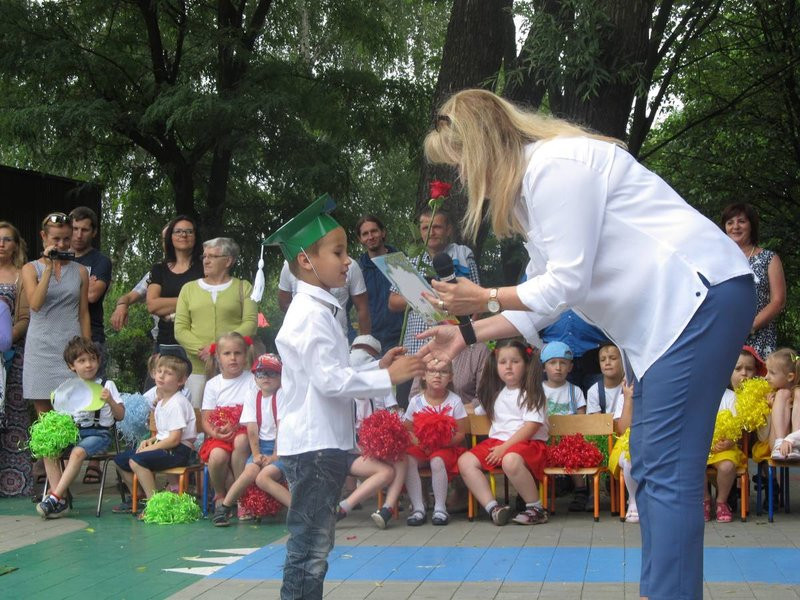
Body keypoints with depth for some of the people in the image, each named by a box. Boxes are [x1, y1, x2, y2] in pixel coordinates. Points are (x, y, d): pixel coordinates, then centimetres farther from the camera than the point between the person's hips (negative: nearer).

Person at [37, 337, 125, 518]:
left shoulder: (107, 386, 5)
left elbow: (120, 416, 3)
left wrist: (110, 400, -14)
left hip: (98, 433, -4)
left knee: (78, 452, -34)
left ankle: (55, 498, -34)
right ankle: (61, 502, -27)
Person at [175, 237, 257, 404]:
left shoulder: (243, 287, 11)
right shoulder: (189, 289, 16)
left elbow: (250, 323, -2)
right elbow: (180, 329, 7)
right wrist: (201, 350, -10)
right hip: (198, 369, 2)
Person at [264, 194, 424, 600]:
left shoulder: (321, 311, 16)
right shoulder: (310, 314, -15)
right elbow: (330, 381, -23)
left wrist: (376, 368, 9)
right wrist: (387, 378, -17)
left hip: (326, 442, 10)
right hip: (312, 444, -10)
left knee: (315, 545, 15)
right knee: (310, 545, -6)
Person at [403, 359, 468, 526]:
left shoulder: (454, 401, -2)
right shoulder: (416, 401, 2)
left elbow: (460, 434, -4)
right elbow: (407, 429, 6)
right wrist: (417, 441, -15)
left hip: (446, 448, -2)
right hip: (420, 447, 2)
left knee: (437, 461, -34)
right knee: (408, 460, -28)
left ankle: (440, 508, -19)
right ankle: (418, 508, -23)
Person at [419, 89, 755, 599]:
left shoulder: (554, 166, -14)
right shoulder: (529, 182, 18)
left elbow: (566, 284, -15)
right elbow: (544, 302, 19)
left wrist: (484, 299, -3)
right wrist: (467, 334, 16)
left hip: (701, 294, -11)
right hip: (663, 316, 11)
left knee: (667, 473, -13)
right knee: (651, 471, 10)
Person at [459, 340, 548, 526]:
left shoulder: (532, 393, -1)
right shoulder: (496, 394, 20)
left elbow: (532, 427, -13)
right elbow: (477, 413, 34)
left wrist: (505, 447, -18)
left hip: (528, 443, -7)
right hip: (496, 441, 7)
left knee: (510, 460, -40)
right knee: (465, 461, -15)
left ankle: (536, 508, -23)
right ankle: (492, 507, -24)